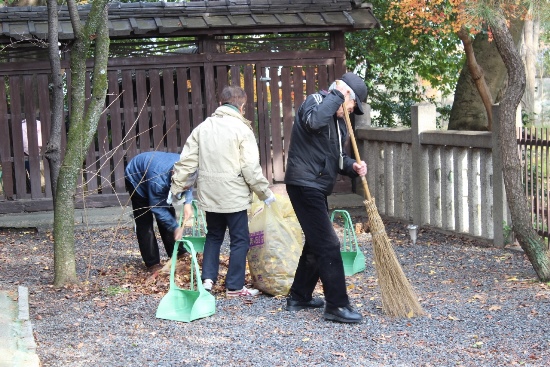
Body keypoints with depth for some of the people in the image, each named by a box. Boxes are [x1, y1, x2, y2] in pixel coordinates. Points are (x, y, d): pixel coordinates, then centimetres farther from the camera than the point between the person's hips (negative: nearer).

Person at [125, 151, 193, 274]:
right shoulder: (157, 181, -45)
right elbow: (157, 208, -29)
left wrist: (187, 202, -22)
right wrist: (175, 227, -25)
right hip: (135, 178, -6)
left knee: (169, 213, 4)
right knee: (144, 222, -9)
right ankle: (152, 264, -4)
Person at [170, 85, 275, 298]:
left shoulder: (203, 127, 7)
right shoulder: (241, 129, -9)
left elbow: (187, 161, 6)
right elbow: (251, 168, -12)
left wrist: (176, 187, 14)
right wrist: (265, 193, -4)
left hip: (209, 194, 5)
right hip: (234, 196, -5)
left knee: (213, 235, 20)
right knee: (239, 240, 5)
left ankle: (208, 278, 13)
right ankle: (234, 287, 9)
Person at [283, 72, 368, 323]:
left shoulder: (338, 120, 17)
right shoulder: (315, 101, -10)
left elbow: (335, 157, 20)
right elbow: (314, 121, -35)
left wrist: (352, 166, 0)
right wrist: (336, 94, -25)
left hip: (317, 188, 10)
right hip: (304, 185, -10)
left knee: (316, 244, 17)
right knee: (328, 245, -10)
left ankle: (299, 297, 29)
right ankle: (336, 305, -7)